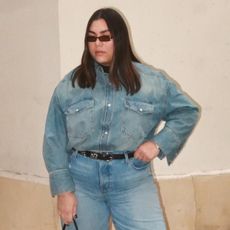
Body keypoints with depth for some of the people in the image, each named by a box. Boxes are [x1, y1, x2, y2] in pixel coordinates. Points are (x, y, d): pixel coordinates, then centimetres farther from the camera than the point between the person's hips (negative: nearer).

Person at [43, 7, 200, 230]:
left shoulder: (150, 80, 0)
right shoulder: (70, 85, 0)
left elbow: (187, 112, 10)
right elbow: (55, 140, 1)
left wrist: (158, 143, -4)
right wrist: (64, 189, -4)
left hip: (132, 179, 0)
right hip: (82, 179, 1)